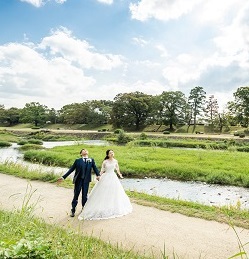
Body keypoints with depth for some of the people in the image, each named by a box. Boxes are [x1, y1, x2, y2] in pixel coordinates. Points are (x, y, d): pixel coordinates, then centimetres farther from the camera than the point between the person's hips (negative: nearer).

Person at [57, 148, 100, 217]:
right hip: (78, 180, -1)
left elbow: (95, 168, -5)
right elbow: (71, 169, 1)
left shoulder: (91, 160, 6)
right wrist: (63, 177, -5)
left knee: (85, 195, 11)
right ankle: (73, 210, 21)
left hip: (86, 180, 1)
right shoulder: (78, 160, 1)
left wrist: (98, 175, -24)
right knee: (76, 195, 7)